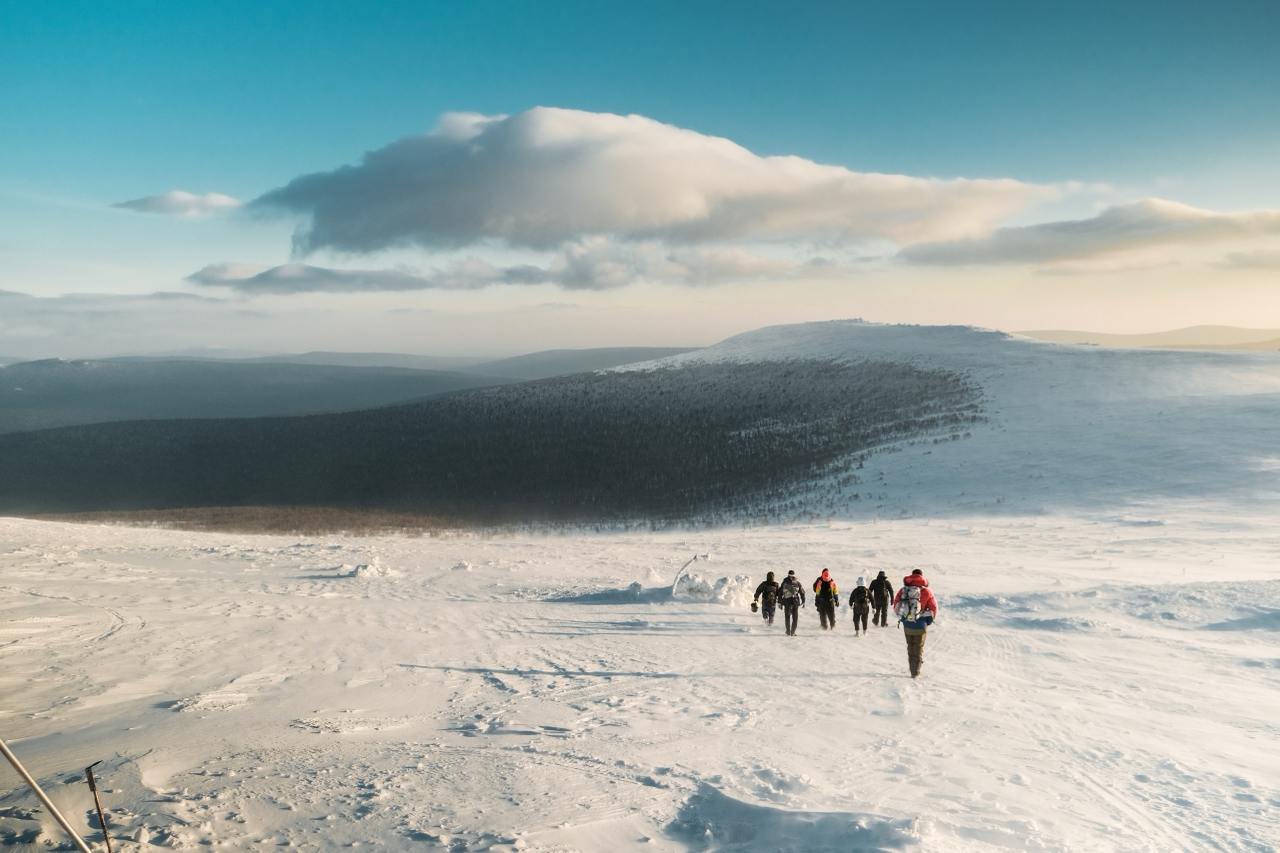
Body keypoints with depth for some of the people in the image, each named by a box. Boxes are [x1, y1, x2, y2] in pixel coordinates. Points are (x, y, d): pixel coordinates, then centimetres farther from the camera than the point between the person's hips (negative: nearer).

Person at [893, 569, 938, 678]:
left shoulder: (903, 590, 0)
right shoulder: (926, 591, -8)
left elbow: (896, 606, 4)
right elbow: (933, 609, -5)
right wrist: (928, 621, 9)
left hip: (907, 625, 3)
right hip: (920, 626, -3)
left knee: (910, 648, 18)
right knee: (918, 649, 10)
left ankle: (913, 671, 22)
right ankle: (915, 673, 9)